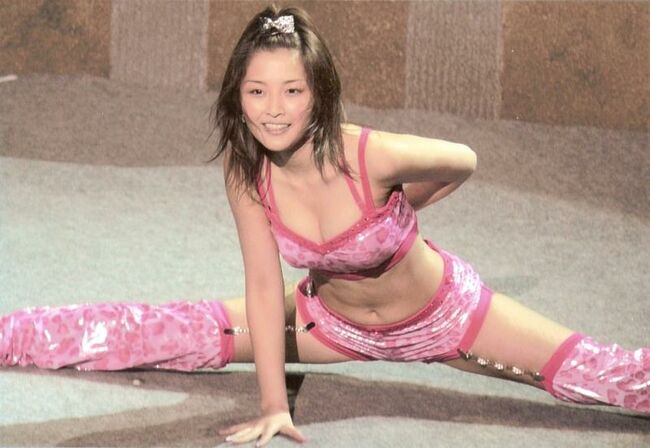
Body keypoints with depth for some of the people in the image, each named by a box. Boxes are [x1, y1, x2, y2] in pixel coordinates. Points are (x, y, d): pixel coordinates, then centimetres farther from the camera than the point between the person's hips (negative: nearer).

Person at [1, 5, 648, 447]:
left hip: (440, 312, -2)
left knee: (591, 374, -9)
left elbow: (463, 162, -14)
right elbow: (265, 288, -17)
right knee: (172, 334, -2)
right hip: (333, 319, 3)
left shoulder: (375, 156, -35)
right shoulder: (245, 172, -23)